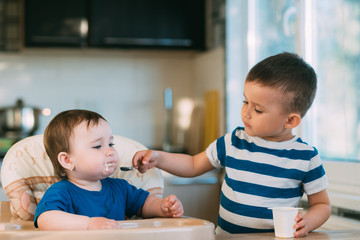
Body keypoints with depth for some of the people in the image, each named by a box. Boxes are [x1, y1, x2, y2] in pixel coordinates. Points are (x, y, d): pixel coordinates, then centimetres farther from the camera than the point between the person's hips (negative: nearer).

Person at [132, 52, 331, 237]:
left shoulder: (306, 157, -2)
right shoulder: (233, 142, 6)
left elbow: (322, 205, 9)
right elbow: (194, 165, 20)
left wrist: (306, 223, -11)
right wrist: (158, 158, 7)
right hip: (225, 235, 2)